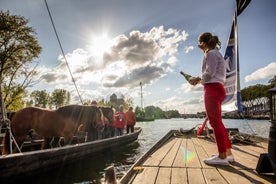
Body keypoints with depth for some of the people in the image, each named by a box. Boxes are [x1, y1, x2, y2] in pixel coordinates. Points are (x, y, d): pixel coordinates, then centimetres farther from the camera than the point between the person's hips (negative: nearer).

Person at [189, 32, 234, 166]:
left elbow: (209, 74, -16)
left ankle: (222, 156, -8)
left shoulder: (211, 53, -6)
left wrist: (198, 79, -1)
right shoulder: (216, 53, 26)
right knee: (218, 122, 11)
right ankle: (228, 153, 15)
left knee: (215, 121, -11)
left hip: (212, 88, -11)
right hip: (217, 88, 11)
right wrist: (199, 80, 16)